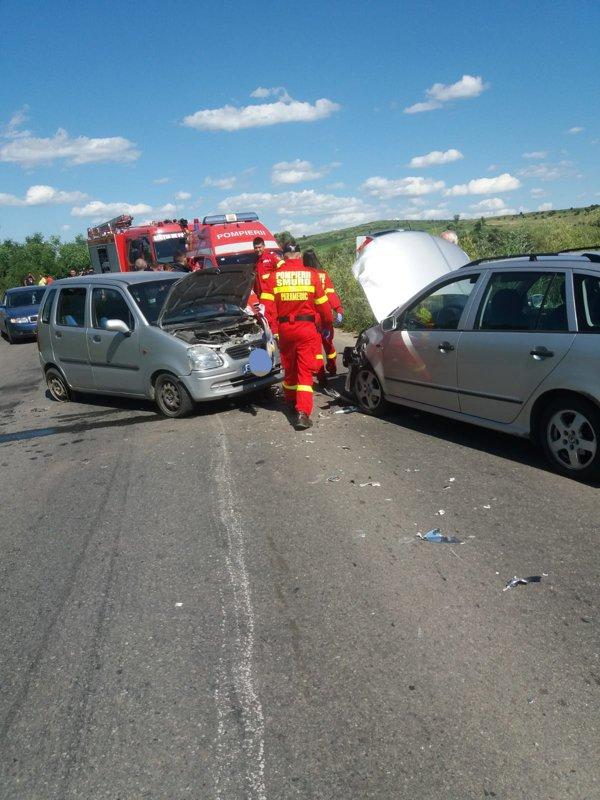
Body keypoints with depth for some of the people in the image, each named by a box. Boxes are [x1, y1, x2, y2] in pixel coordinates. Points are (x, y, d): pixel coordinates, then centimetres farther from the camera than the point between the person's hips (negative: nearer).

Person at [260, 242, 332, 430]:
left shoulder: (273, 276, -1)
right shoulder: (311, 275, -4)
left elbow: (268, 307, -8)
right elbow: (323, 305, 2)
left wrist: (273, 330, -4)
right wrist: (327, 325, 17)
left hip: (284, 328, 2)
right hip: (306, 327, -2)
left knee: (289, 367, 21)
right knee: (305, 370, 0)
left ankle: (290, 400, 41)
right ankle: (303, 412, -11)